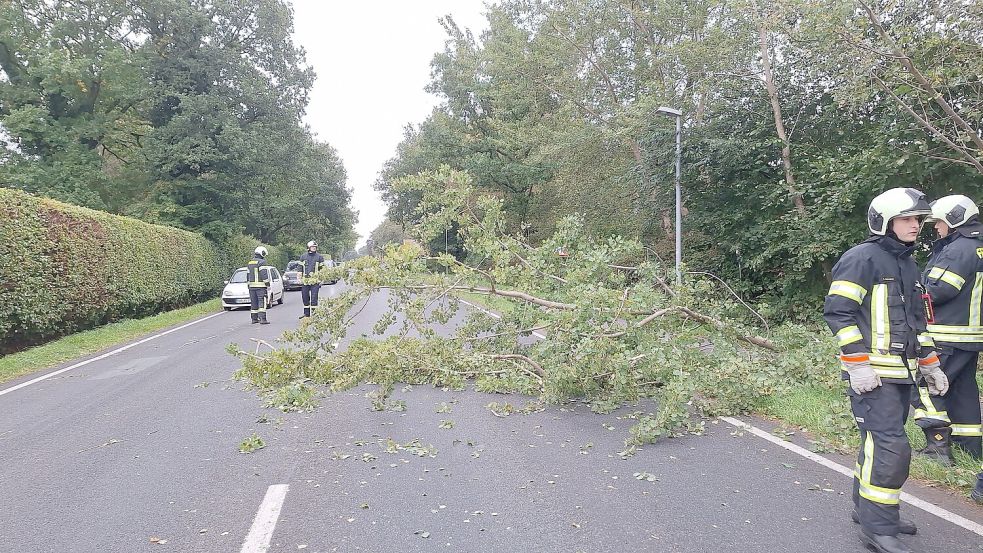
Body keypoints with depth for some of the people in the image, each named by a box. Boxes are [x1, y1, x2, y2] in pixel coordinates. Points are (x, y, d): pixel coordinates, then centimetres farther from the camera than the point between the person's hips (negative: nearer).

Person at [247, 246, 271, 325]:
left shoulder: (249, 263, 15)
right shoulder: (262, 262, -9)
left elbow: (248, 276, 19)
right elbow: (264, 275, -15)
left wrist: (248, 286, 26)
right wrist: (267, 284, -10)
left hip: (252, 286, 7)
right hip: (261, 286, -7)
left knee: (254, 302, 11)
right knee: (262, 302, -8)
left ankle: (254, 319, 15)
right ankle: (262, 319, -14)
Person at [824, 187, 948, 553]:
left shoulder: (907, 265, 18)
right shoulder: (862, 258, -10)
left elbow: (916, 321, 26)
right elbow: (838, 312, -17)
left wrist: (930, 364, 21)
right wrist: (857, 364, -20)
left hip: (900, 372, 9)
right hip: (872, 374, -9)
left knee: (879, 442, 15)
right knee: (890, 447, -11)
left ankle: (867, 508, 28)